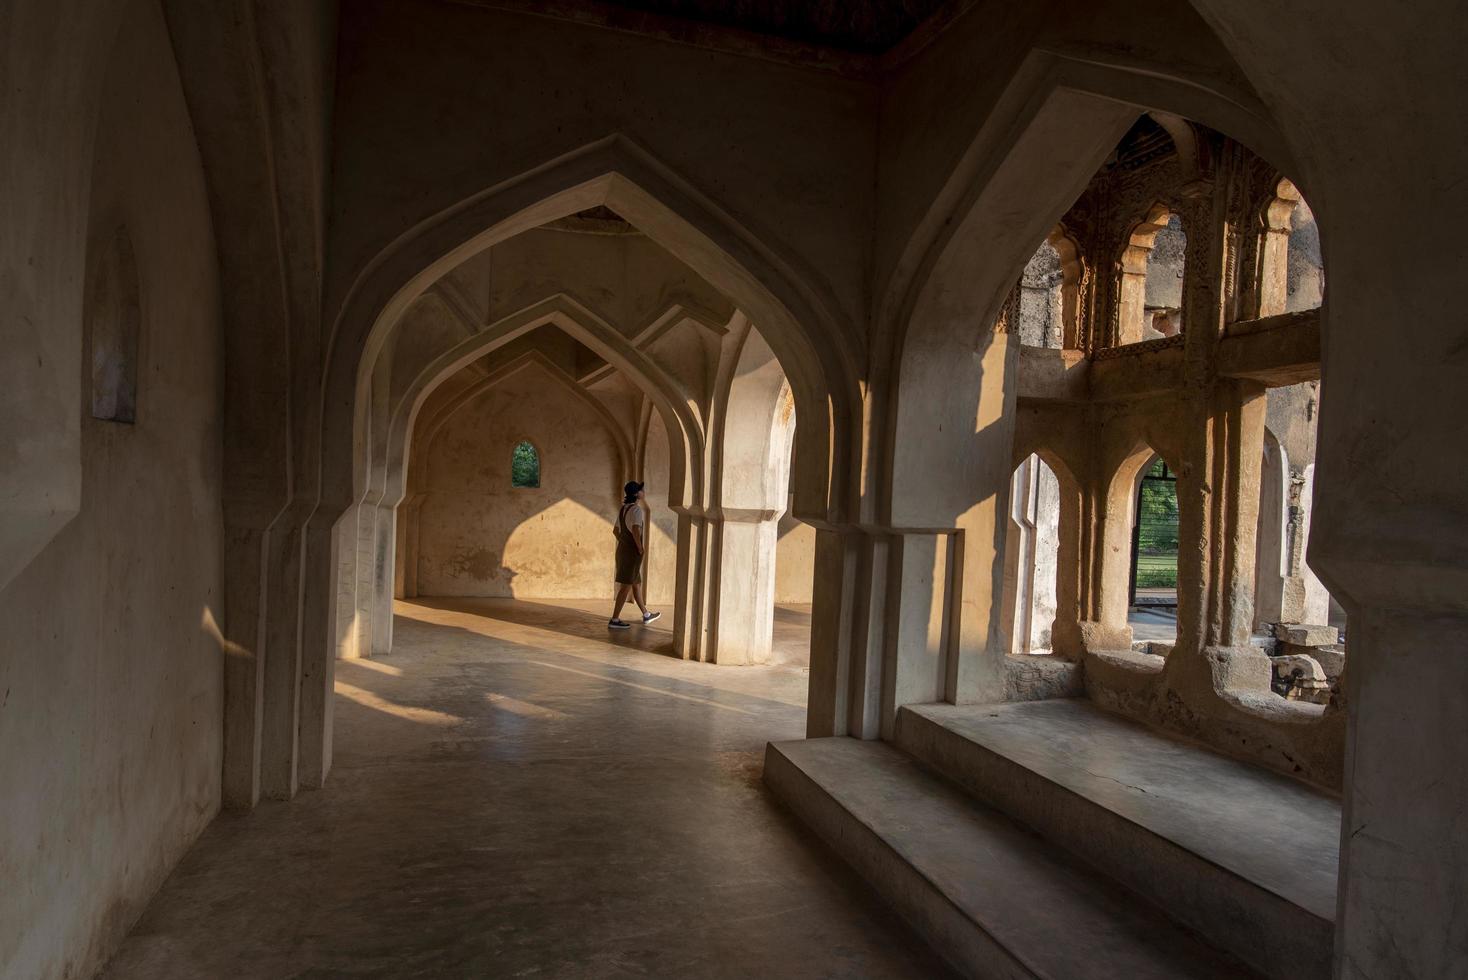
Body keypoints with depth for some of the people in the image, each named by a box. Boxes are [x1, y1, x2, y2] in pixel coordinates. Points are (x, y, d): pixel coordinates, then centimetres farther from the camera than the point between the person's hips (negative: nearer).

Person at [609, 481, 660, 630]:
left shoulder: (624, 509, 11)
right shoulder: (636, 509, -16)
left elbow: (615, 530, 17)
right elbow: (636, 530, -29)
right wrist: (641, 548, -18)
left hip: (623, 549, 9)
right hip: (632, 551, -9)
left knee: (636, 583, 18)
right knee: (626, 586, -5)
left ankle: (646, 615, 30)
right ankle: (614, 620, -4)